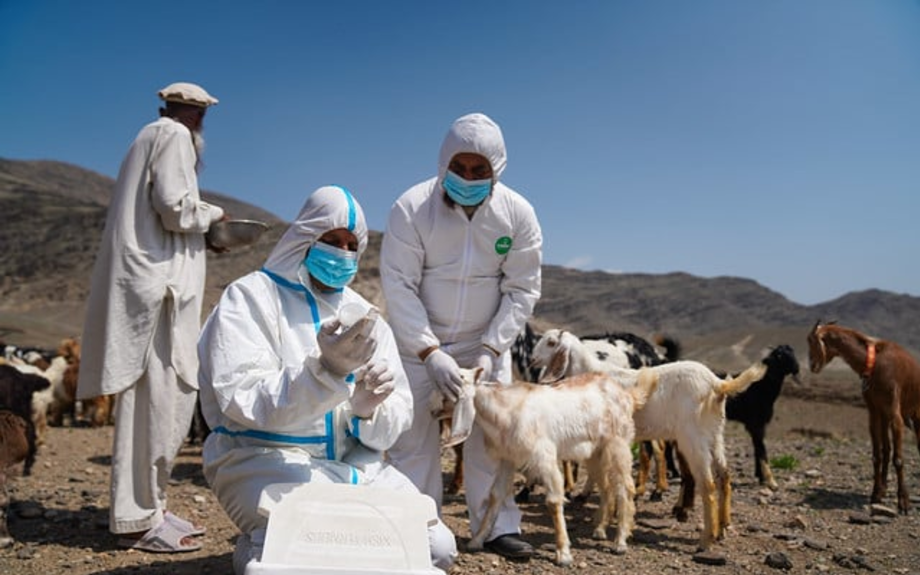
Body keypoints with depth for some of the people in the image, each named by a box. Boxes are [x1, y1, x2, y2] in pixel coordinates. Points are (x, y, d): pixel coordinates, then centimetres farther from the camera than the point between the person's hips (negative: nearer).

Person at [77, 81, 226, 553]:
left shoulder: (153, 136, 22)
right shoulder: (174, 135, -4)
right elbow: (175, 209, -17)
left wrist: (205, 228, 19)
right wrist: (212, 213, 1)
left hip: (149, 279, 10)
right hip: (158, 282, -10)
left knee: (164, 397, 11)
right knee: (156, 398, -8)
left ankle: (144, 506, 17)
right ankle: (138, 519, -3)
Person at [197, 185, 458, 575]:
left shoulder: (364, 315, 9)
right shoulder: (250, 297, -4)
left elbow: (396, 419, 6)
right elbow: (242, 401, -17)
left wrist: (368, 410, -18)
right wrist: (326, 370, -32)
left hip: (353, 462, 5)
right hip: (265, 457, -4)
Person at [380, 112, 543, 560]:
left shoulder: (518, 213, -11)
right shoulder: (412, 208, -18)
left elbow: (522, 289, -7)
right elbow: (398, 286, -19)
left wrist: (491, 349, -17)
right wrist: (430, 352, -25)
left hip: (486, 341, 2)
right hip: (419, 339, -1)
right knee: (414, 434, -3)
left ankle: (498, 527, 14)